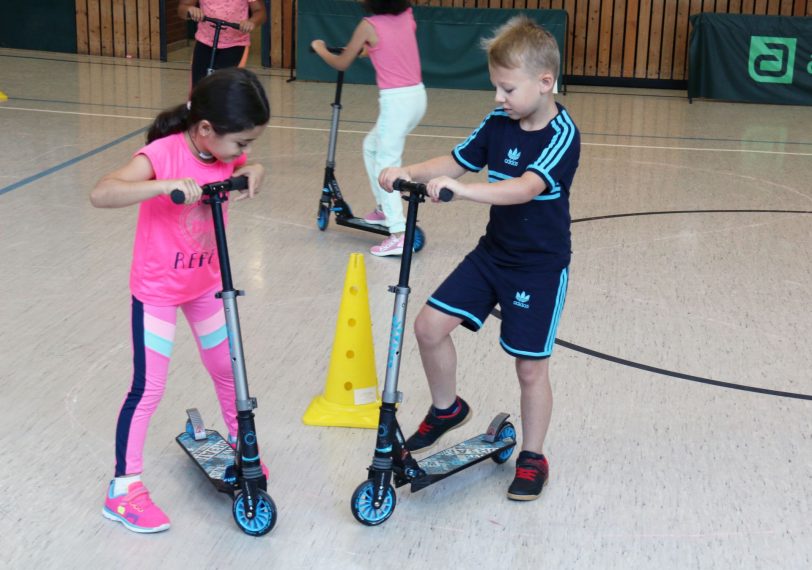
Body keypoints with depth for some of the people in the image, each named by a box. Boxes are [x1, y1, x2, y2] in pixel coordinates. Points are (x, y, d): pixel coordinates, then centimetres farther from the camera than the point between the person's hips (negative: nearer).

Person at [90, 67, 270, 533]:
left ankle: (240, 444, 40)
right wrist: (164, 185, -52)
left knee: (228, 369, 17)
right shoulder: (163, 154, -28)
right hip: (157, 289, -6)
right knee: (148, 388, -4)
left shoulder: (225, 152, -9)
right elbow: (101, 194, -39)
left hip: (206, 283, 6)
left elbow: (248, 171, 13)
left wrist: (253, 172, -12)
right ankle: (124, 487, 7)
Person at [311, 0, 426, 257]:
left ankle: (399, 234, -15)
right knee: (372, 146, 25)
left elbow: (341, 64, 5)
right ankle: (384, 208, 29)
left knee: (385, 166, -5)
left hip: (396, 101, -7)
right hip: (417, 95, 7)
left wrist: (320, 49, 23)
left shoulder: (369, 25, -8)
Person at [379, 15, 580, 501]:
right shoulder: (499, 124, 0)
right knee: (430, 325, 0)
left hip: (540, 266, -6)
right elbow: (455, 162, 2)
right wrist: (409, 172, -18)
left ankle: (533, 458, 22)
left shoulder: (562, 135, -20)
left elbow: (526, 188, -35)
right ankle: (447, 409, 25)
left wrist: (461, 189, -48)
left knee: (531, 365, 2)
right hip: (493, 254, 6)